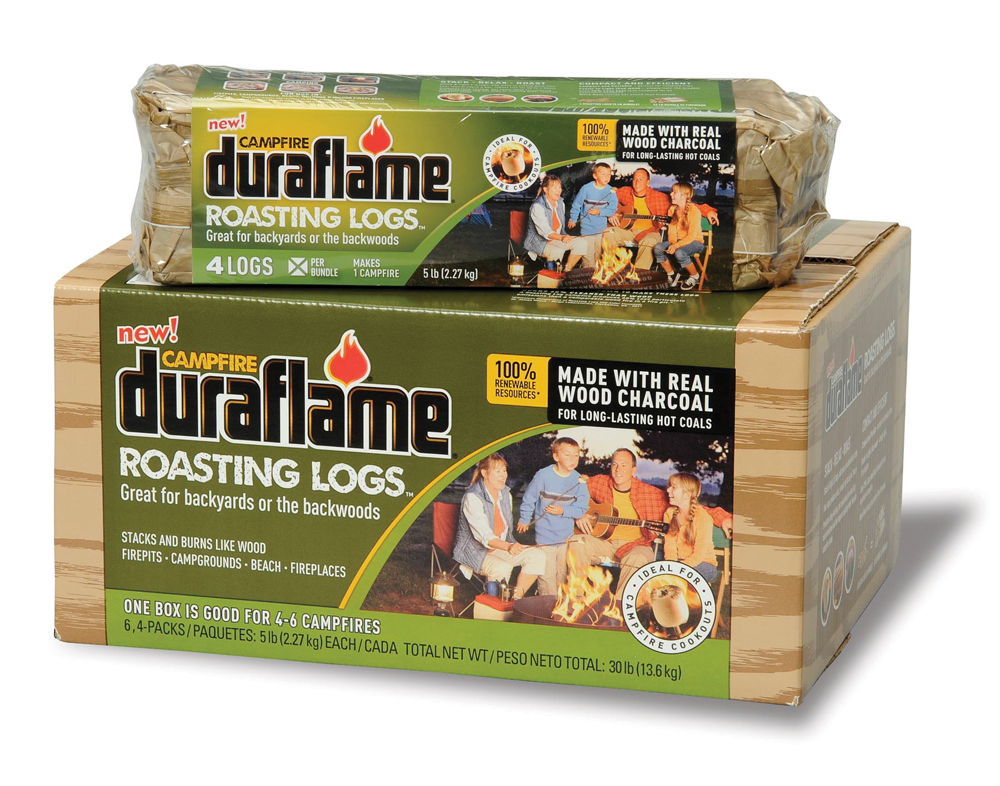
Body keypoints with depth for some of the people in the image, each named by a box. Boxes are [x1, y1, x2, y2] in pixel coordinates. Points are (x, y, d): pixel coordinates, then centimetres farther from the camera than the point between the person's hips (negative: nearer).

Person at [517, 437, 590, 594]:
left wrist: (563, 510, -17)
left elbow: (582, 508, -4)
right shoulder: (543, 475, -13)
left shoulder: (578, 480, -6)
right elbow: (529, 499, 0)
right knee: (547, 574, -4)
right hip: (544, 534, -3)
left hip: (567, 534, 3)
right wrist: (524, 519, 8)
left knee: (564, 573, 14)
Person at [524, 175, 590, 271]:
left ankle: (568, 270, 1)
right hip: (539, 242, -8)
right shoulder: (537, 207, -21)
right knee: (558, 252, -37)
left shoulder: (560, 203, 6)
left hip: (556, 239, 8)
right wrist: (561, 238, -48)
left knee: (582, 242, -9)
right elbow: (545, 231, -33)